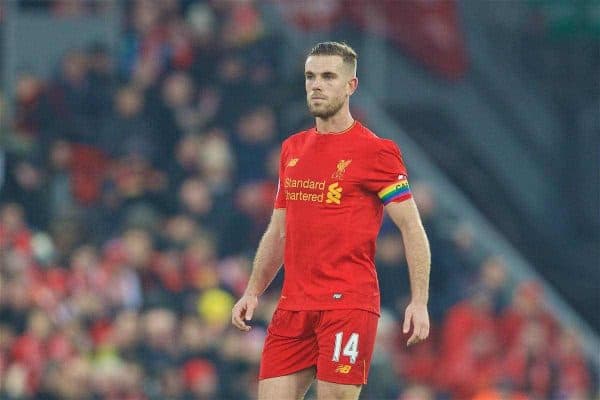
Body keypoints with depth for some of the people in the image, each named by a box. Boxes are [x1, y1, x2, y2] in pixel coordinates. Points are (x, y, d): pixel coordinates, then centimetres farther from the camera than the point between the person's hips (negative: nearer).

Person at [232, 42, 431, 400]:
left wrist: (419, 301, -14)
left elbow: (412, 229, -5)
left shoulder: (374, 151, -4)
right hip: (293, 304, 6)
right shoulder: (292, 149, 16)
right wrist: (253, 292, 16)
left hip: (349, 303, -6)